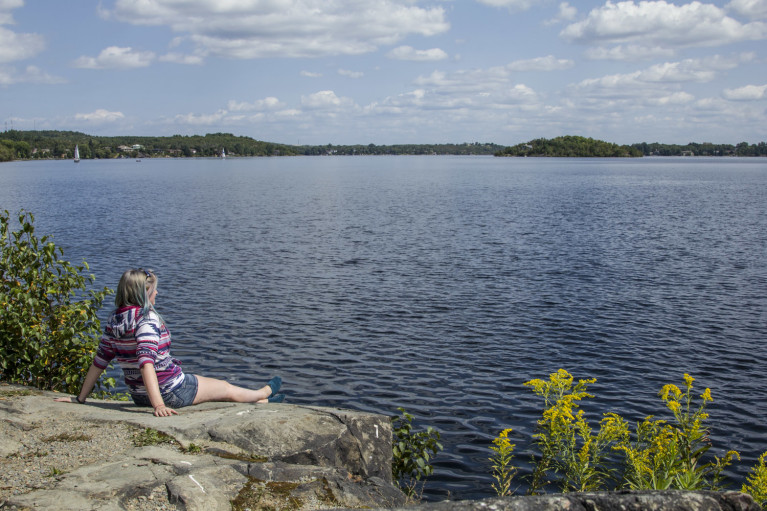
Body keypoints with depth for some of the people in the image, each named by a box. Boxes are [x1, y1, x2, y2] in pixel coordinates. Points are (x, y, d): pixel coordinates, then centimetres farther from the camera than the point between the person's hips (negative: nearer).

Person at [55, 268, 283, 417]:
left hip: (139, 395, 8)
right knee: (227, 388, 17)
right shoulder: (147, 319, -23)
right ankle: (263, 394, 44)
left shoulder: (115, 320, 1)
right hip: (170, 391, -8)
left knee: (217, 387, 27)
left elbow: (100, 360, 4)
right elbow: (146, 361, -34)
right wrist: (159, 405, -40)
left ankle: (261, 402, 44)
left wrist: (81, 398, 12)